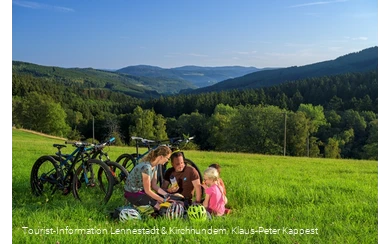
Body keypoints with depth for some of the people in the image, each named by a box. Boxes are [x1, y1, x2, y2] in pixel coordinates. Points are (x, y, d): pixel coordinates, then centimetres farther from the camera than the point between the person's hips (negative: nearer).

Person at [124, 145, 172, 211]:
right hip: (132, 194, -9)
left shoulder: (155, 165, -2)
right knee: (159, 205, -17)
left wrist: (167, 195, -10)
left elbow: (154, 185, 1)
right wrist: (163, 200, -17)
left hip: (141, 190, 9)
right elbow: (147, 191, -23)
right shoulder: (146, 167, -30)